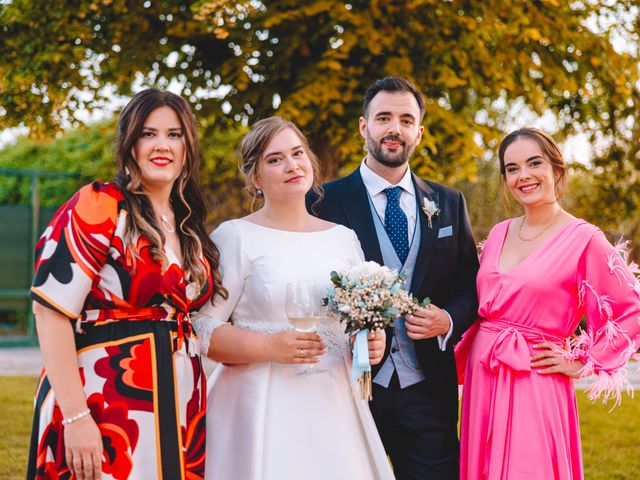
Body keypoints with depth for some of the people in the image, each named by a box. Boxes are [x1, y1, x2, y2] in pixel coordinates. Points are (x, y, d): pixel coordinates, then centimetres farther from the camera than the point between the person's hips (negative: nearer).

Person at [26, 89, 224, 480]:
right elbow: (51, 311, -16)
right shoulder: (98, 208, -10)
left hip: (180, 412, 7)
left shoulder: (190, 228, 11)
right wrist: (74, 416, -22)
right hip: (104, 406, -7)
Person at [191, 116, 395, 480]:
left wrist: (373, 343, -2)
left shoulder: (344, 238, 11)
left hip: (335, 406, 4)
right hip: (261, 408, -4)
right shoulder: (235, 237, -4)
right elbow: (202, 329, -8)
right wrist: (269, 347, -20)